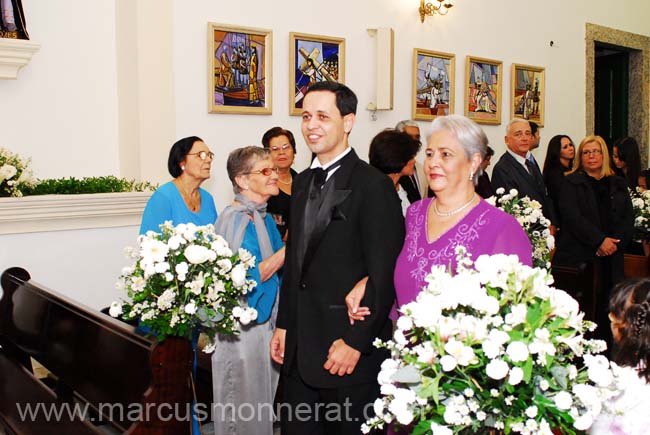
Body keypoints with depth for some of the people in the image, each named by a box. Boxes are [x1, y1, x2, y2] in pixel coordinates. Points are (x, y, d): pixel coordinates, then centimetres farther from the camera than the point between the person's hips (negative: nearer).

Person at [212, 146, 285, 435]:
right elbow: (248, 277, -22)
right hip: (243, 327, -8)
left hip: (266, 322, 8)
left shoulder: (264, 217, 8)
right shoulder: (236, 219, -17)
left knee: (263, 404, 19)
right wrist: (290, 248, -19)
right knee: (242, 410, 5)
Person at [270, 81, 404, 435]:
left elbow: (383, 276, -15)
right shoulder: (303, 182, 11)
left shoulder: (373, 186, -13)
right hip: (299, 348, 7)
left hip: (349, 352, -7)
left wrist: (355, 342, -15)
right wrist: (283, 324, 14)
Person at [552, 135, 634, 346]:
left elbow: (629, 218, 10)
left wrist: (614, 243, -7)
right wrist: (600, 240, -15)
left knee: (606, 309, 0)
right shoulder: (571, 183, 5)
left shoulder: (618, 184, 17)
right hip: (578, 257, -4)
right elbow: (572, 217, -8)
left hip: (610, 258, 4)